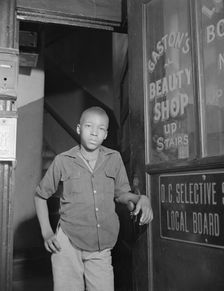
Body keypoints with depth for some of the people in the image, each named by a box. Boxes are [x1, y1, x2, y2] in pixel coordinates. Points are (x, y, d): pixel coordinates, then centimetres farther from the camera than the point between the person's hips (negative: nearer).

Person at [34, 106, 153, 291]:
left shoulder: (115, 158, 3)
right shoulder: (63, 161, -2)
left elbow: (121, 193, 13)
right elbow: (40, 195, 10)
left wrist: (140, 199, -9)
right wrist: (46, 232, 1)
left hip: (101, 249, 2)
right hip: (68, 243, -2)